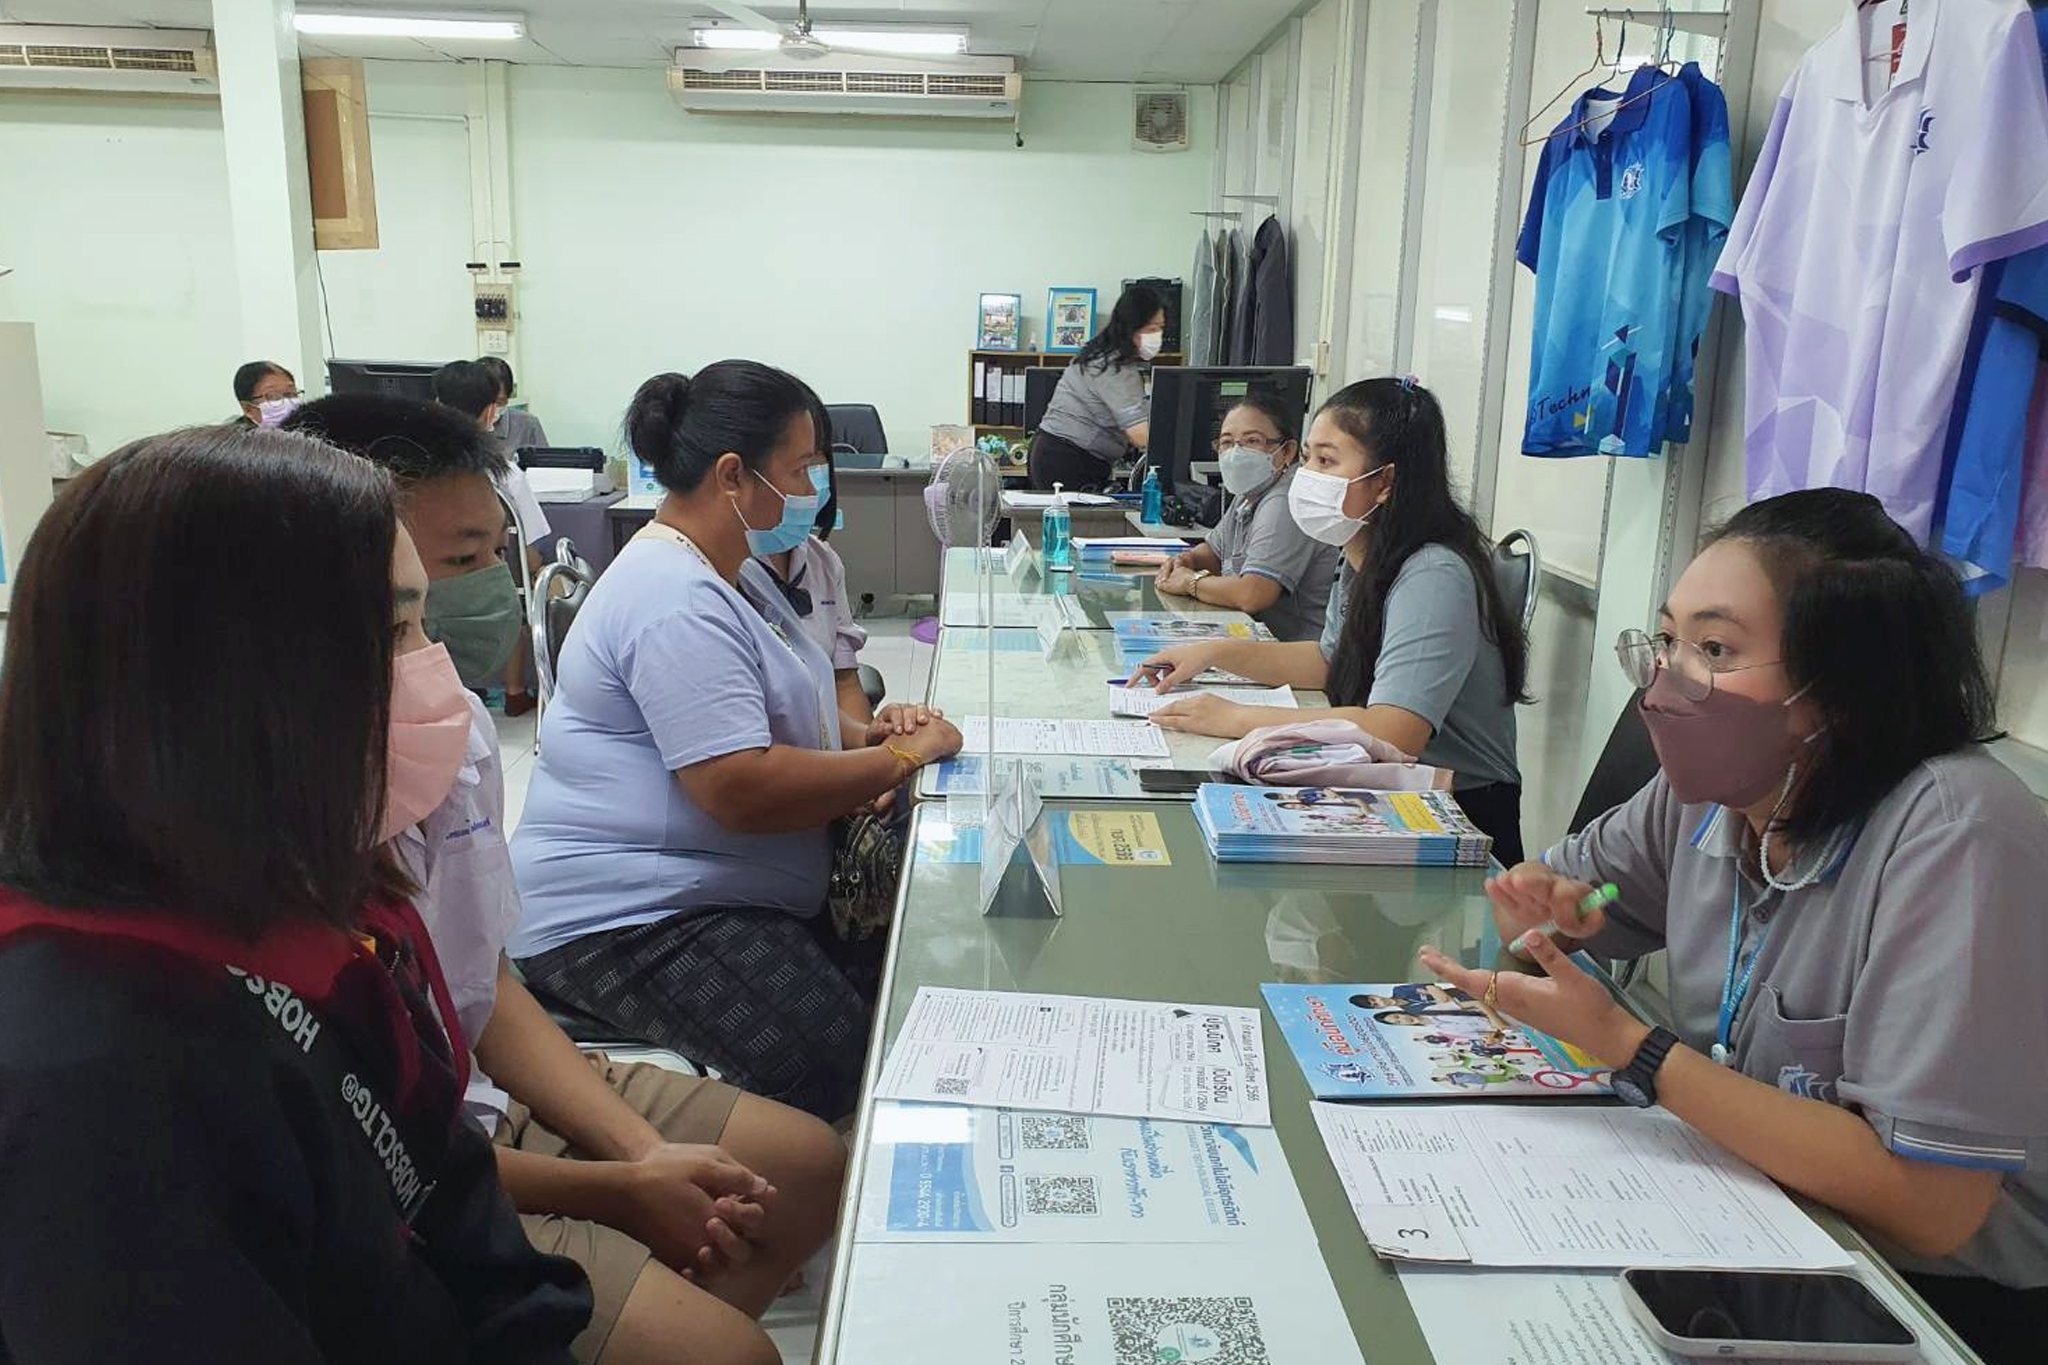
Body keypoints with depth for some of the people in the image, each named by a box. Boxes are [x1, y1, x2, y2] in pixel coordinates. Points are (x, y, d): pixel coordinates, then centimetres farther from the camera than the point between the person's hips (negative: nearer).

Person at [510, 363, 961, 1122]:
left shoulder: (730, 570, 14)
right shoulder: (676, 602, -20)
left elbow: (761, 713, 24)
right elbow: (743, 789, -28)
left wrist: (864, 734, 2)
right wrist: (903, 757, -16)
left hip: (724, 889, 10)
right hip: (626, 916, -10)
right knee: (835, 1060, -24)